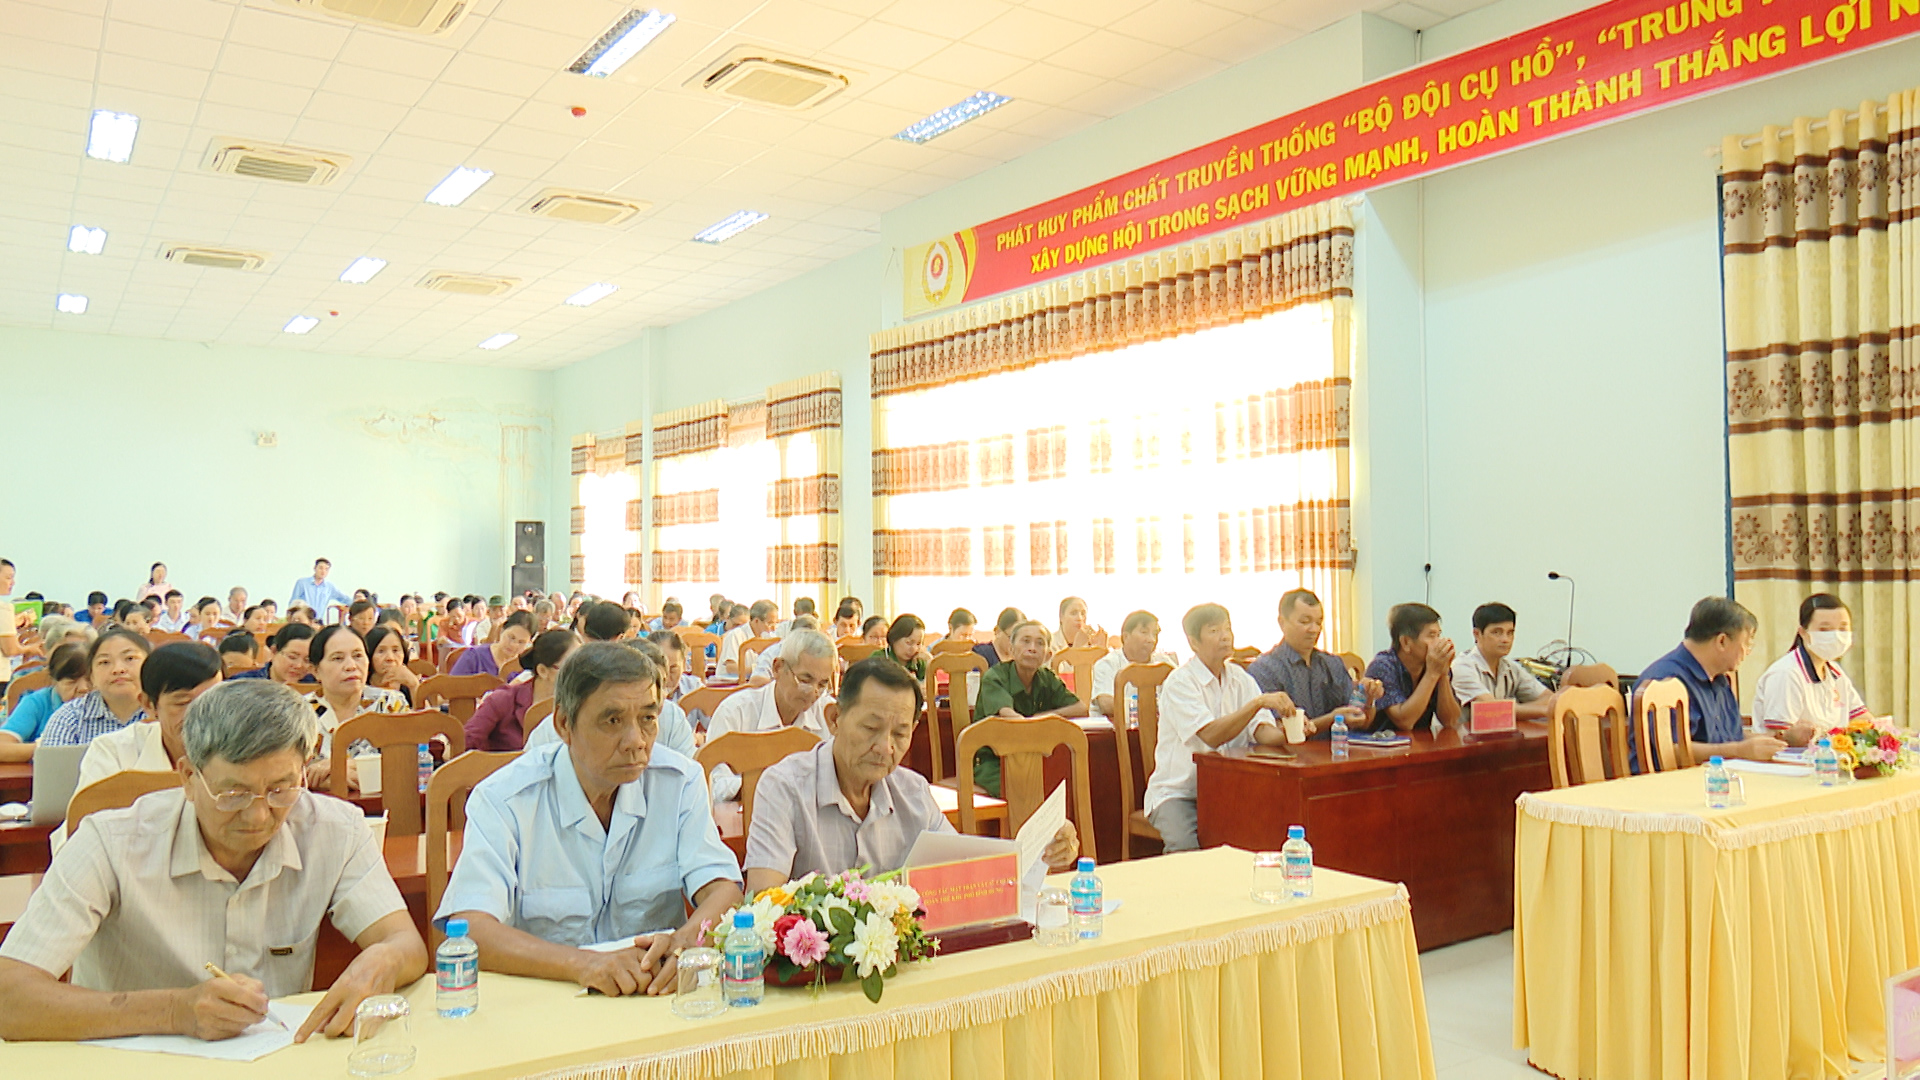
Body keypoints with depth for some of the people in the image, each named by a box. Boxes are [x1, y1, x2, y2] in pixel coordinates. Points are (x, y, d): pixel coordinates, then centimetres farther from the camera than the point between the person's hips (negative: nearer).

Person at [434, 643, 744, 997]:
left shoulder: (679, 782, -1)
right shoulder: (502, 799, -9)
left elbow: (723, 889, -6)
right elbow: (470, 929, -19)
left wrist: (686, 941, -28)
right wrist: (580, 963, -34)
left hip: (658, 997, 0)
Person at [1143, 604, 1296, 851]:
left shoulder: (1240, 679, 8)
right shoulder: (1180, 682, -11)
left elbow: (1263, 732, -4)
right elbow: (1211, 735, -24)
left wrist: (1286, 732, -26)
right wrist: (1258, 702, -31)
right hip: (1177, 792, -5)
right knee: (1185, 847, -31)